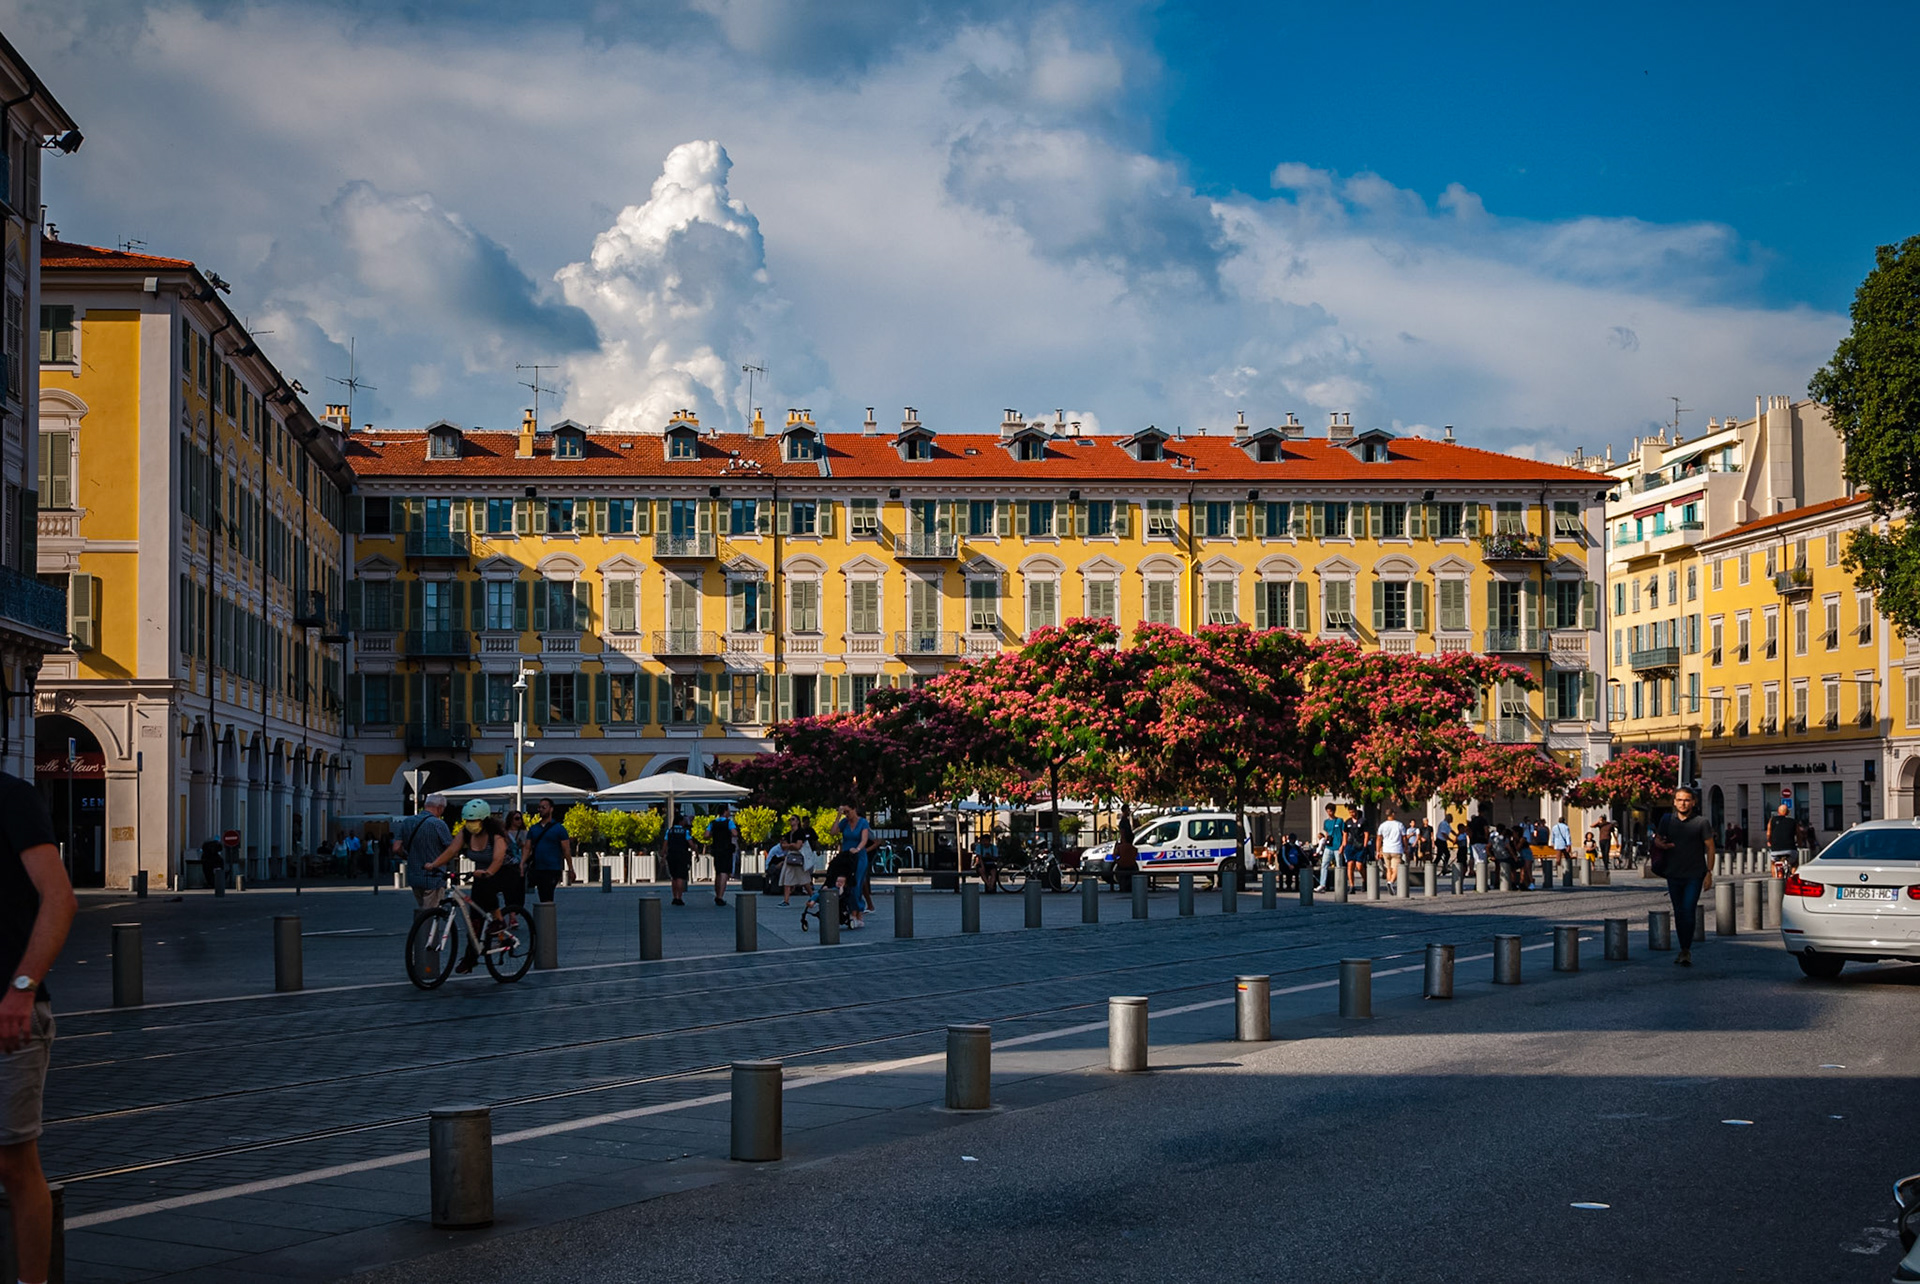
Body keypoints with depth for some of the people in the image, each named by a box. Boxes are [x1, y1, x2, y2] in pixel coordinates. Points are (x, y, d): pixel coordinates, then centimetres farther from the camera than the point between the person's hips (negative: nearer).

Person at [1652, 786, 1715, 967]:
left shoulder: (1701, 822, -4)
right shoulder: (1667, 820, 5)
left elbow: (1710, 848, 0)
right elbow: (1657, 838, 19)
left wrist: (1709, 872, -6)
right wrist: (1660, 843, -6)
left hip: (1694, 875, -4)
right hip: (1674, 875, 4)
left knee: (1688, 911, -13)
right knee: (1679, 913, 9)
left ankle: (1686, 951, -9)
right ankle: (1684, 950, 20)